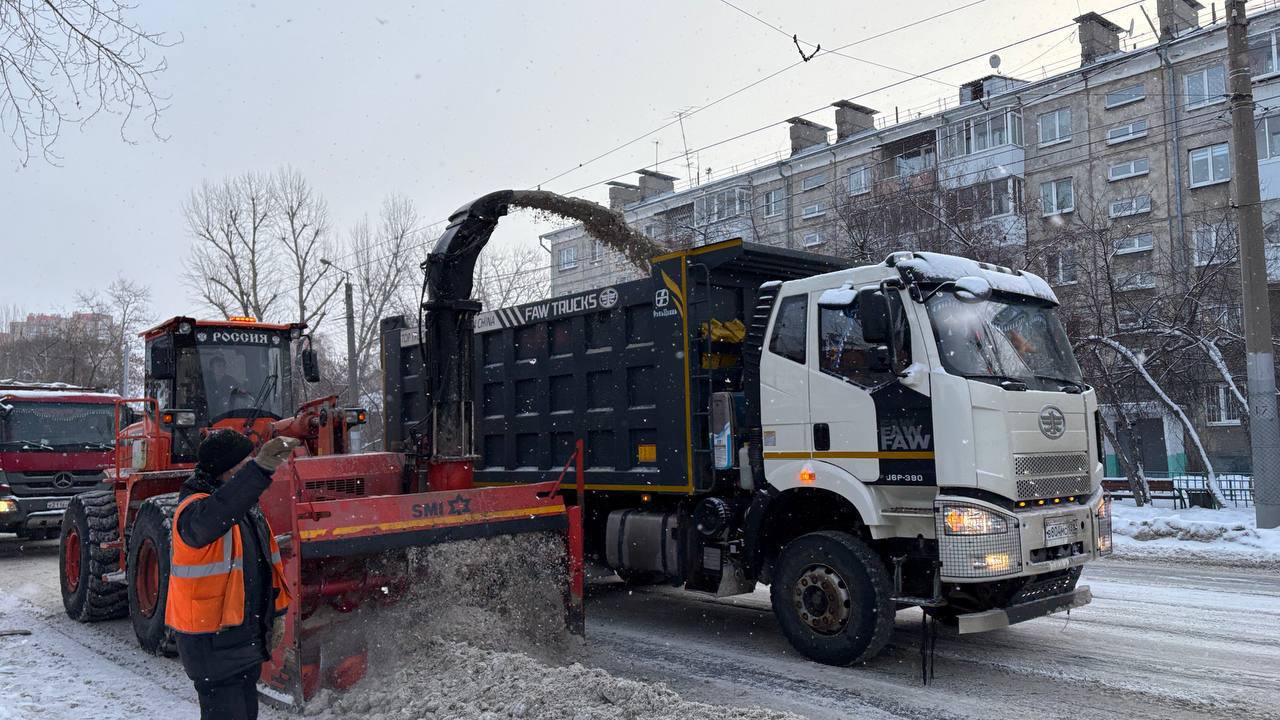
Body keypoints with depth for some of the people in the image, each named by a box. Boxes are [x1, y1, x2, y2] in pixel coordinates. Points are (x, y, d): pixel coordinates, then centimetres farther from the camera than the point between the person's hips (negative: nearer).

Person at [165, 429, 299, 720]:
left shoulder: (248, 506, 7)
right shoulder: (194, 509, -21)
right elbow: (212, 517, -47)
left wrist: (277, 613, 16)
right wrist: (261, 468, -59)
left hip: (249, 638, 9)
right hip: (212, 644, -9)